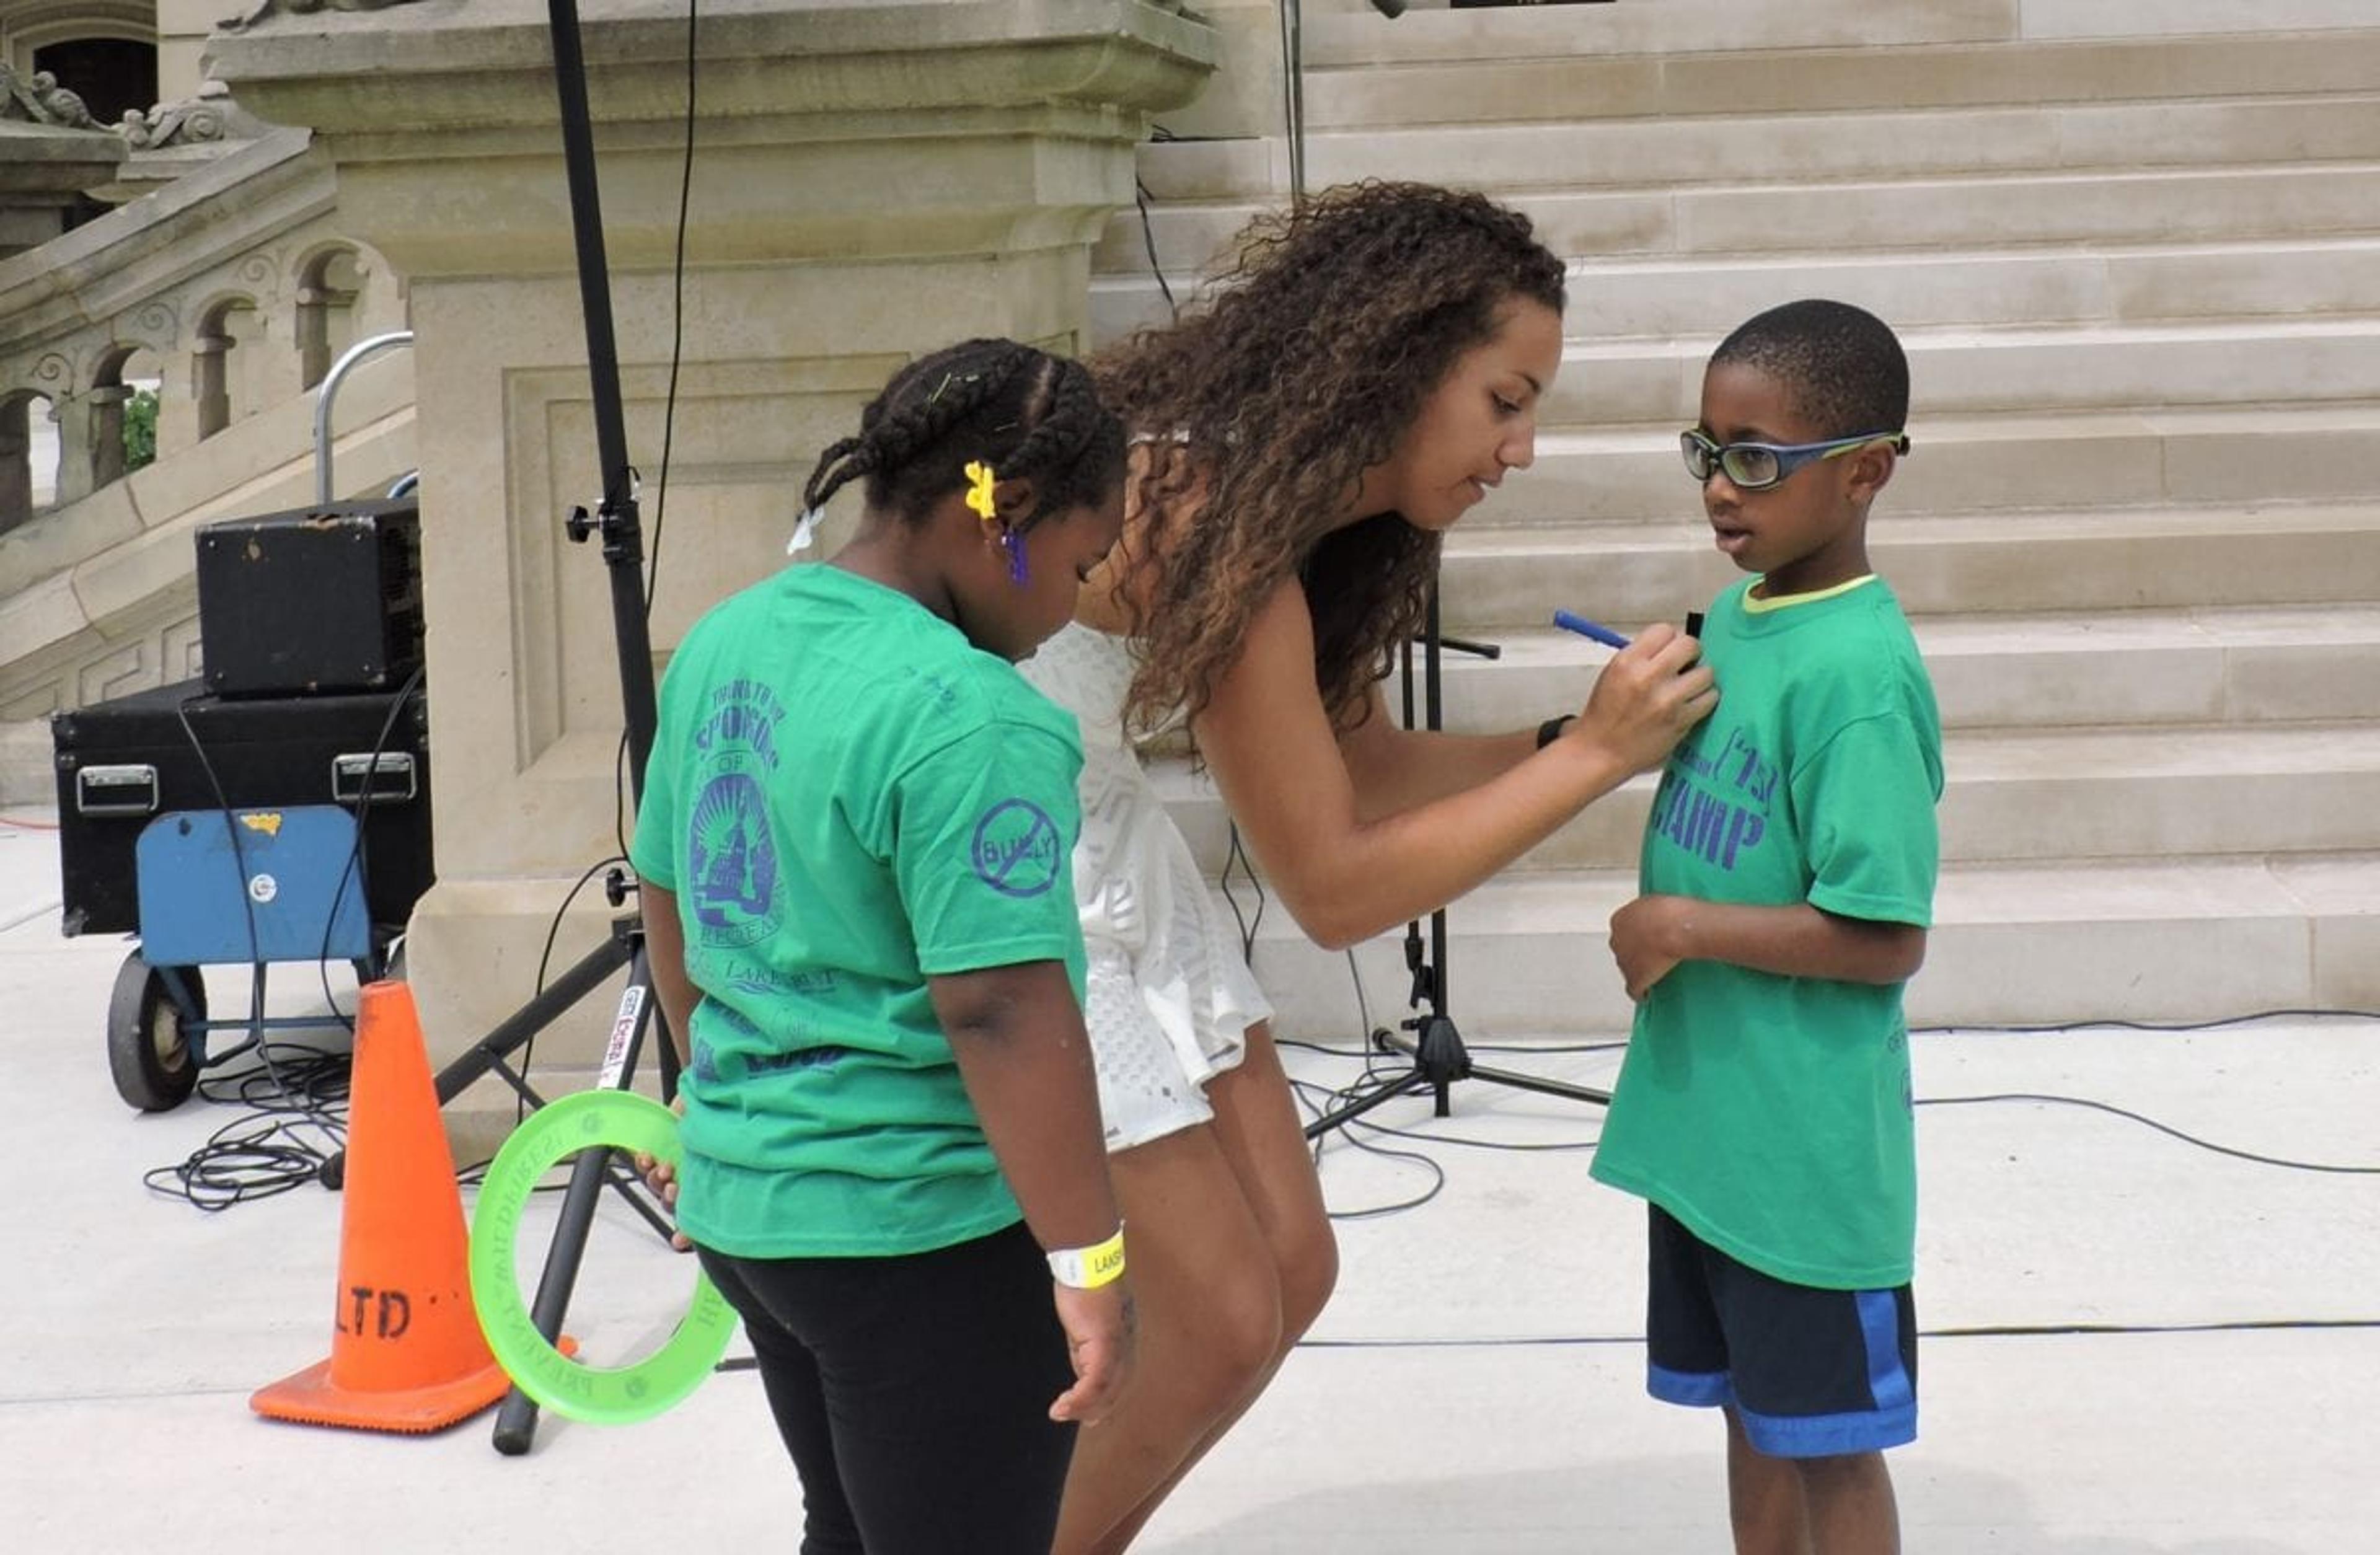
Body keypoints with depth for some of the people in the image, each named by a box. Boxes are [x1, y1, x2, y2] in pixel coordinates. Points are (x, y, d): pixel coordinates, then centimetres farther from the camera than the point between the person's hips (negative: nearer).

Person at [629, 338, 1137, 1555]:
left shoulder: (725, 644, 5)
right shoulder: (964, 717, -23)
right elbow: (1001, 1015, -25)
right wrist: (1090, 1258, -19)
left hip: (743, 1195, 9)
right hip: (921, 1234, -8)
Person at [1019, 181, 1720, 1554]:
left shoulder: (1293, 498, -1)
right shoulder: (1217, 528, -28)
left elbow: (1363, 766, 7)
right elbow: (1336, 887, -23)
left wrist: (1590, 737, -5)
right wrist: (1594, 757, -20)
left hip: (1107, 855, 9)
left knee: (1288, 1270, 12)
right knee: (1213, 1323, -3)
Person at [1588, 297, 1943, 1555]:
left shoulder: (1860, 674, -22)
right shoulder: (1731, 620, 4)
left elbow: (1885, 937, -23)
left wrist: (1685, 927, -19)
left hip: (1805, 1149, -8)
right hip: (1704, 1119, 8)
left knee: (1828, 1441, 8)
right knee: (1752, 1413, 21)